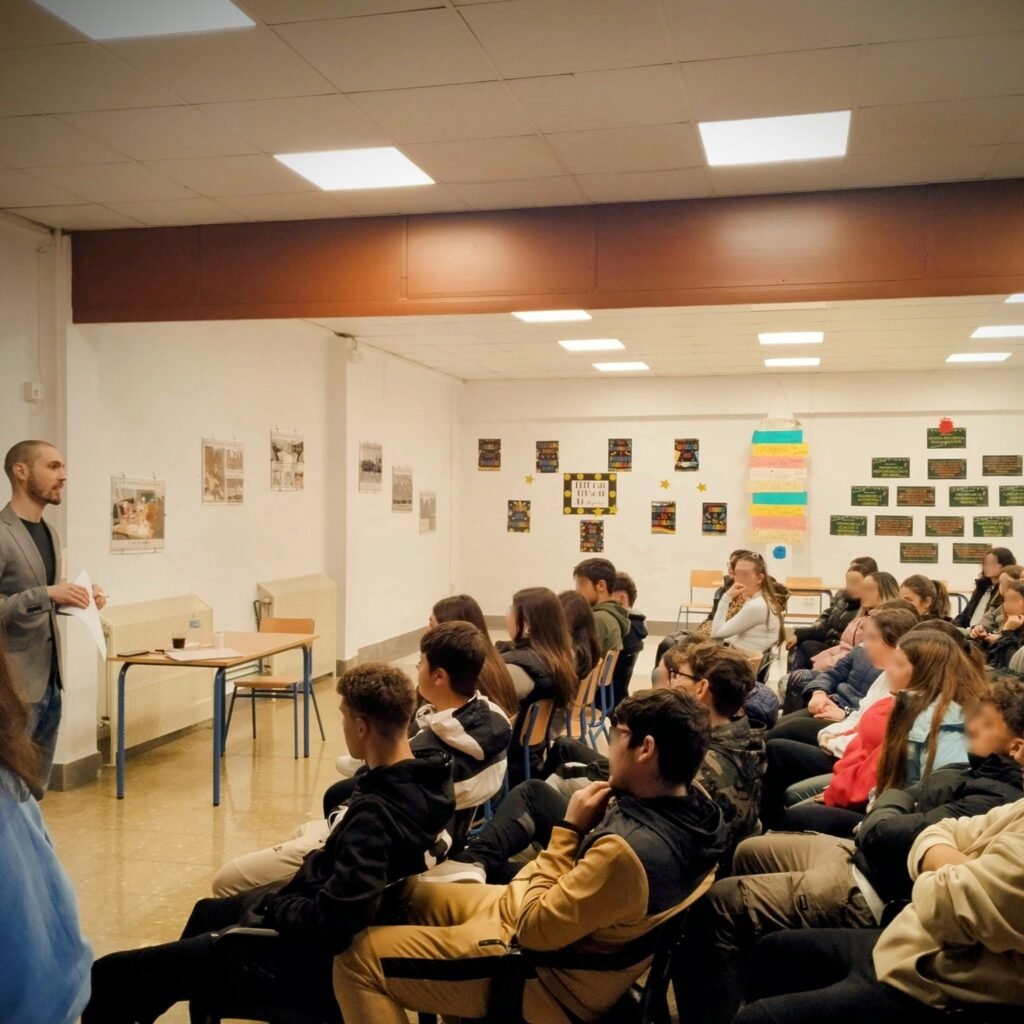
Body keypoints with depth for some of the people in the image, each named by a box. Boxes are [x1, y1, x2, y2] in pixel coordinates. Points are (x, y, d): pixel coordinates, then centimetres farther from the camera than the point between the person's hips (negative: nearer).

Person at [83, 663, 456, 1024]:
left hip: (313, 961, -10)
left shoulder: (374, 815, -32)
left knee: (108, 977, -7)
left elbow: (330, 924, -35)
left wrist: (271, 906, -16)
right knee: (208, 913, 35)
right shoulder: (429, 782, -5)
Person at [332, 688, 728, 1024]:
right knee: (409, 898, 19)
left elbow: (534, 927, -25)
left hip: (549, 974, -10)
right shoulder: (696, 802, -10)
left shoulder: (628, 851, -37)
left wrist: (569, 829, -21)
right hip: (585, 932, 10)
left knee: (358, 958, -8)